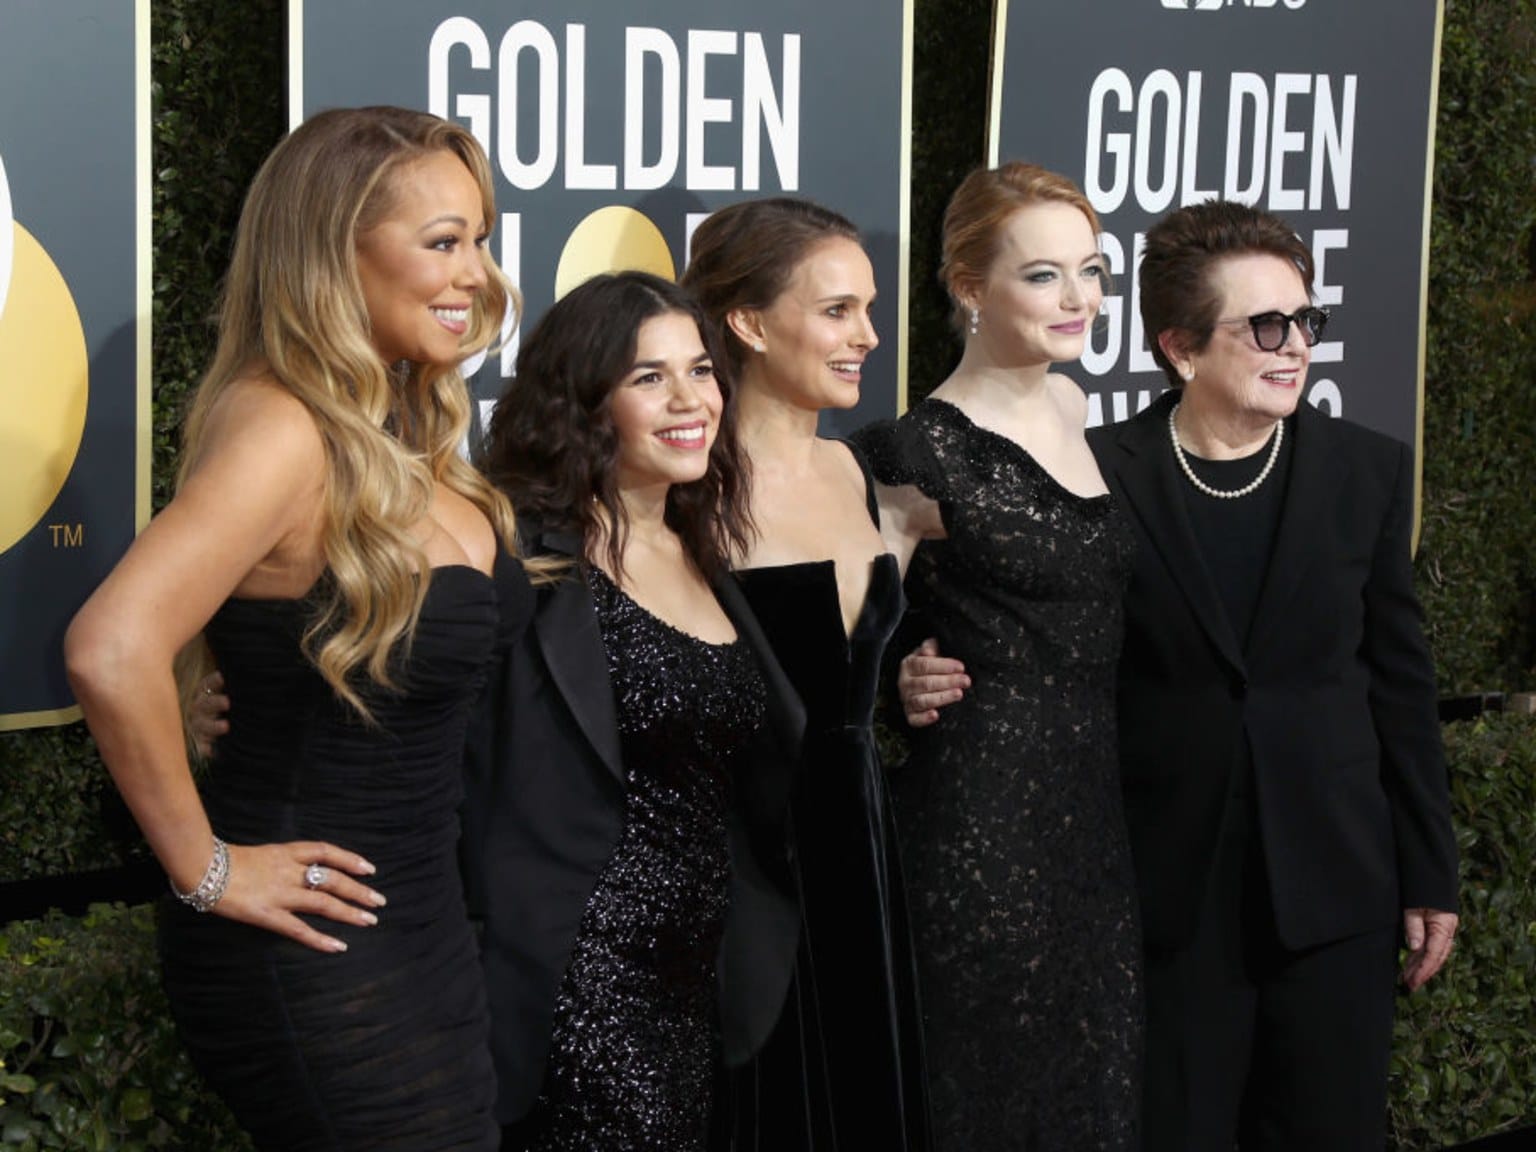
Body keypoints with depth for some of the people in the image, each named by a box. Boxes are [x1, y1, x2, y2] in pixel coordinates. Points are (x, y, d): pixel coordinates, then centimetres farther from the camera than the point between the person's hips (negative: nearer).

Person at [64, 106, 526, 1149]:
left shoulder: (401, 430, 5)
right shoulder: (286, 432, -21)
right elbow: (113, 651, -34)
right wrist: (203, 865, -23)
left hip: (418, 924, 9)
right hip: (316, 956, -9)